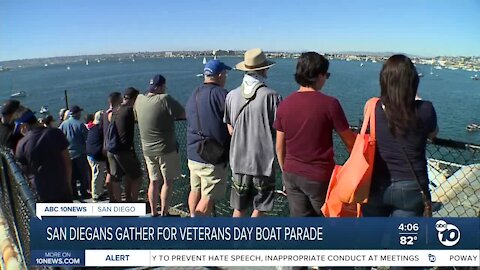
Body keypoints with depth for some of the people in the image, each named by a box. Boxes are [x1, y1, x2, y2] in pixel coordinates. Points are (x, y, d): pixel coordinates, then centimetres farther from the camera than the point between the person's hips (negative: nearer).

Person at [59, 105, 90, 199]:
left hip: (68, 154, 4)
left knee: (71, 175, 11)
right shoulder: (80, 124, -13)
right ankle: (84, 193, 11)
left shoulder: (63, 124, -2)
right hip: (80, 153, -4)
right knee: (83, 174, 8)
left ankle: (73, 194, 15)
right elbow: (87, 138, -11)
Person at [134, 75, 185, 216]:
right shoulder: (165, 99, -17)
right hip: (166, 149, -6)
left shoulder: (139, 100, 1)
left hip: (147, 149, 6)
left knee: (153, 181, 14)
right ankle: (164, 213, 8)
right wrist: (171, 113, 7)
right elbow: (184, 114, -14)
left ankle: (153, 213, 21)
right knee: (168, 181, 5)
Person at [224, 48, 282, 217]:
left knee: (239, 209, 17)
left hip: (239, 161, 4)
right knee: (259, 209, 13)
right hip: (264, 161, -3)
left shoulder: (232, 95, -2)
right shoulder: (271, 96, -13)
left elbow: (230, 130, 5)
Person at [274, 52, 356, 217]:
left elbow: (280, 146, 5)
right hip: (319, 177, -4)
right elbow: (349, 141, -7)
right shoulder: (329, 104, -14)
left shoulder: (285, 104, -1)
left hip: (291, 175, 5)